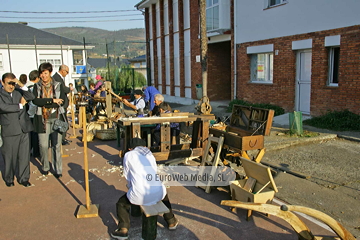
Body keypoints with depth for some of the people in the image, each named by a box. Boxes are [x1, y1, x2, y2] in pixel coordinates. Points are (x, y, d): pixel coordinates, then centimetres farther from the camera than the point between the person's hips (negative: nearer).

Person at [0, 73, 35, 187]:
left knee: (24, 155, 8)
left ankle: (23, 178, 21)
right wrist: (20, 105, -8)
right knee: (10, 156, 8)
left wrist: (22, 85, -12)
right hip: (9, 130, -3)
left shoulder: (18, 91, 10)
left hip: (24, 128, 3)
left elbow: (31, 97, -3)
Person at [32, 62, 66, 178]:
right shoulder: (37, 86, 9)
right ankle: (45, 167, 22)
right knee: (43, 145, 0)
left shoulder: (58, 85, 7)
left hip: (56, 118, -1)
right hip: (42, 119, 1)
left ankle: (58, 170, 10)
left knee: (56, 145, -1)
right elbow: (35, 101, -8)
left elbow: (62, 101, -6)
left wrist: (44, 103, -9)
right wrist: (52, 100, -14)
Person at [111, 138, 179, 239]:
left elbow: (127, 176, 14)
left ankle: (123, 230, 12)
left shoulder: (128, 155, 8)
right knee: (164, 193, 39)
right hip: (157, 192, 4)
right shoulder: (150, 154, 19)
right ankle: (171, 221, 45)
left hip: (139, 195, -4)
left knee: (121, 203, 25)